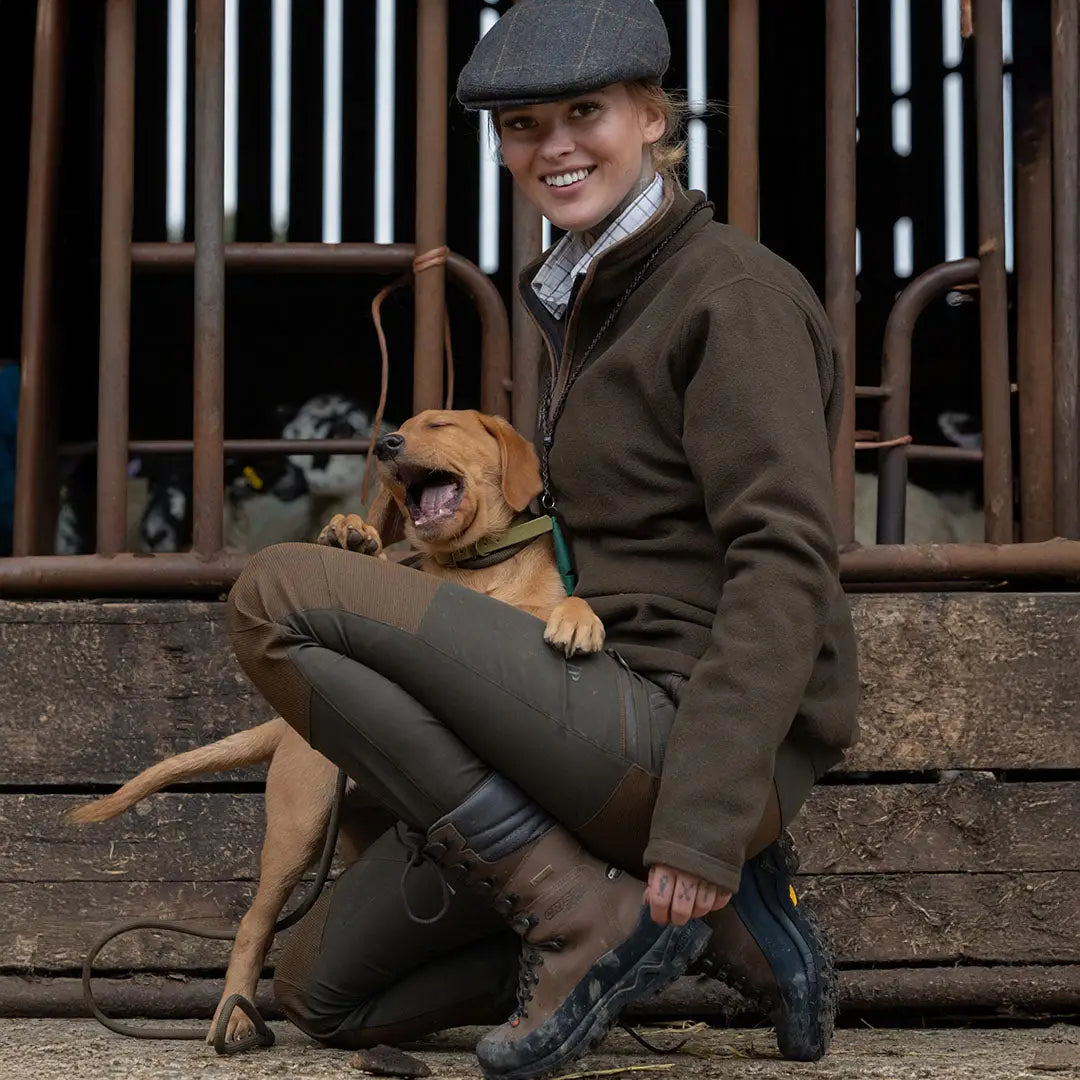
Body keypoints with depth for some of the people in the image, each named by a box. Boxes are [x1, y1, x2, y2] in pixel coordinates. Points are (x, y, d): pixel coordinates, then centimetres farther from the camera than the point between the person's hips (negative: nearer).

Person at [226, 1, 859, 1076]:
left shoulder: (735, 292, -9)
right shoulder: (584, 304, 19)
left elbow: (785, 564, -19)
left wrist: (705, 817, -26)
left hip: (683, 735, -10)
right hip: (616, 730, 10)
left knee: (275, 594, -15)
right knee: (321, 987, 7)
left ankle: (582, 916, -13)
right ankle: (712, 911, 5)